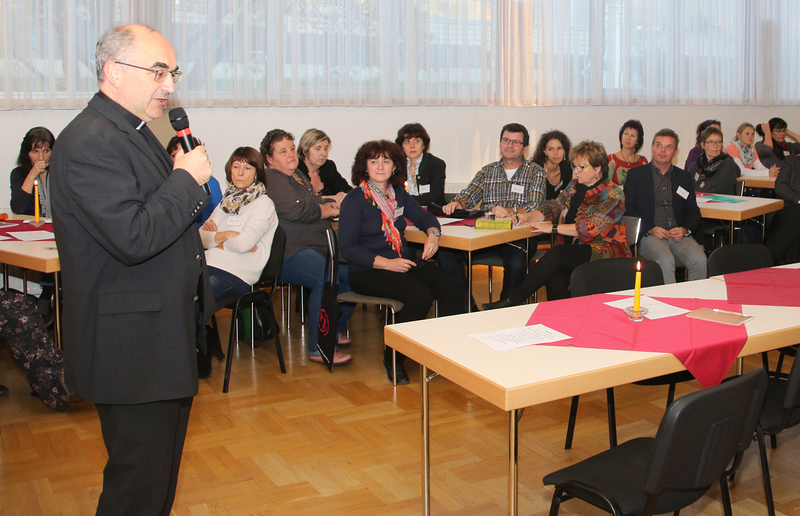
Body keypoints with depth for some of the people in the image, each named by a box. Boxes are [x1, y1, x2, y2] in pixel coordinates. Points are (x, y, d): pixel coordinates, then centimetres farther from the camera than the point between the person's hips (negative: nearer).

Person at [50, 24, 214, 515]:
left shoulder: (136, 133, 14)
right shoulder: (90, 142, -19)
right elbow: (134, 239, -27)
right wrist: (187, 179, -17)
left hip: (168, 339, 10)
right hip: (132, 349, -10)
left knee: (161, 475, 23)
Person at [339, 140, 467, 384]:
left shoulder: (398, 194, 14)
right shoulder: (354, 200, -4)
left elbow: (424, 217, 26)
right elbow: (347, 248, -11)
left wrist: (433, 234, 1)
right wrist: (386, 263, -21)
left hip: (404, 263, 6)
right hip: (367, 271, -6)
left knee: (454, 289, -18)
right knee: (421, 295, -30)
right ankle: (393, 358, -11)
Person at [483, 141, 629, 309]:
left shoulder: (612, 194, -6)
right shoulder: (574, 186, 17)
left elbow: (592, 227, -18)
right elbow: (553, 207, 15)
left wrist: (553, 228, -19)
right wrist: (528, 217, -6)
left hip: (603, 251, -6)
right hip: (573, 249, 6)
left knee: (557, 253, -32)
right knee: (554, 279, -30)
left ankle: (512, 300, -27)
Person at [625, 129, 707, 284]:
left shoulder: (684, 178, 20)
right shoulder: (635, 175, 11)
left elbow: (693, 212, 18)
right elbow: (629, 209, 2)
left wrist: (685, 229, -4)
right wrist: (650, 229, -12)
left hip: (678, 235, 3)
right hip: (648, 236, -3)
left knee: (699, 259, -26)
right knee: (666, 260, -33)